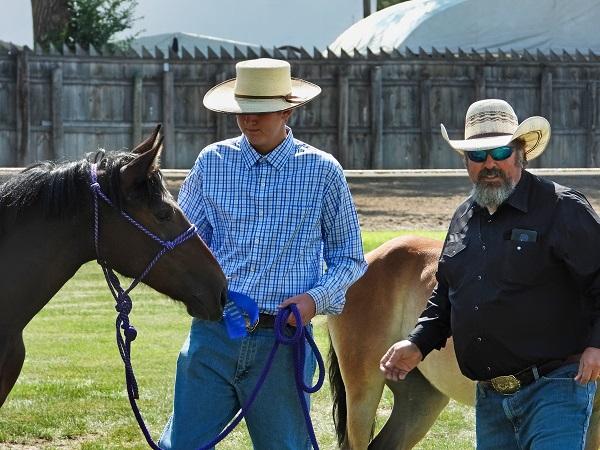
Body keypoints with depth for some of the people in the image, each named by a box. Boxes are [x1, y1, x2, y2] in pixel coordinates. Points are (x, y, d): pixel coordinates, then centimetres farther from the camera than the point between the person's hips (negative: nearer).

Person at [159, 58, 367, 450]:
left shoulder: (322, 171, 2)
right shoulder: (212, 163, 6)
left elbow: (349, 258, 8)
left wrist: (317, 298, -10)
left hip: (283, 340, -1)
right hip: (213, 333, 1)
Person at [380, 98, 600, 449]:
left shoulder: (563, 209, -7)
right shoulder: (464, 219, 15)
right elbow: (444, 297, 25)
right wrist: (417, 345, 11)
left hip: (555, 390, -7)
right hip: (491, 395, 7)